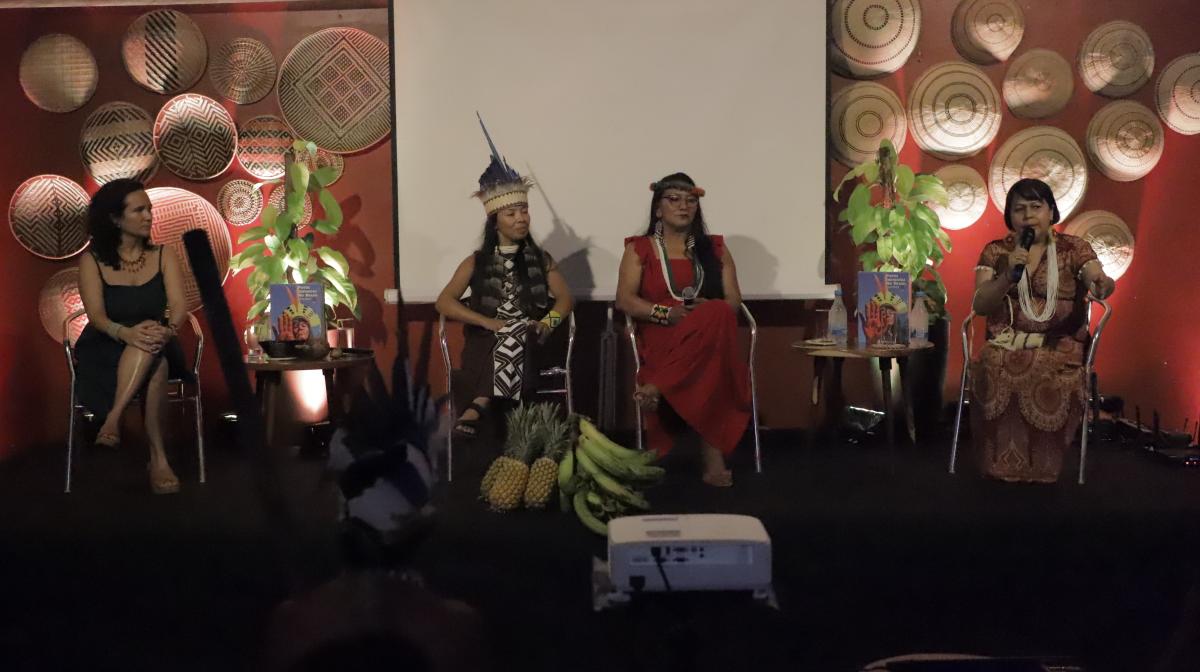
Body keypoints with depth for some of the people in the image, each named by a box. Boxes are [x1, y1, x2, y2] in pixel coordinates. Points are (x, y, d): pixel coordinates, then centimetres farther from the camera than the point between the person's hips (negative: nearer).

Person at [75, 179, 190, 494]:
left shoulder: (163, 256, 6)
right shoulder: (93, 261, 1)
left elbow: (179, 305, -9)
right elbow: (96, 315, -13)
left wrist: (168, 329, -34)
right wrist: (126, 333, -37)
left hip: (155, 348, 2)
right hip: (105, 350, -1)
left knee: (151, 344, -38)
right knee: (155, 367, -36)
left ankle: (114, 417, -43)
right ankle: (158, 458, -40)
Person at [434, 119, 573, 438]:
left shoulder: (540, 259, 16)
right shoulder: (477, 262, 11)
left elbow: (565, 298, 10)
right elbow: (444, 302, 1)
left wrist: (546, 323, -13)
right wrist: (490, 322, -12)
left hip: (529, 343, 1)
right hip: (486, 344, -1)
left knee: (516, 337, -35)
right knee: (507, 336, -36)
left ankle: (479, 407, -41)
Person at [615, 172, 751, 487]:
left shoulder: (715, 249, 22)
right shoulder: (639, 248, 15)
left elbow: (733, 302, 13)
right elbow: (624, 299, 2)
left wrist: (707, 310, -13)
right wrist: (665, 313, -16)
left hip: (712, 332, 3)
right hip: (660, 339, -2)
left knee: (716, 317, -41)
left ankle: (655, 388, -40)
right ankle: (713, 459, -45)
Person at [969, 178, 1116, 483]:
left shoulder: (1074, 248, 7)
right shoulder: (995, 252, 10)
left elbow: (1098, 280, -11)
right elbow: (979, 305, 0)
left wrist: (1102, 285, -37)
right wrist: (1008, 276, -17)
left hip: (1061, 343, -1)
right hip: (1007, 342, 1)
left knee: (1050, 375, -34)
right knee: (994, 368, -33)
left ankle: (1042, 463, -13)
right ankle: (1004, 461, -17)